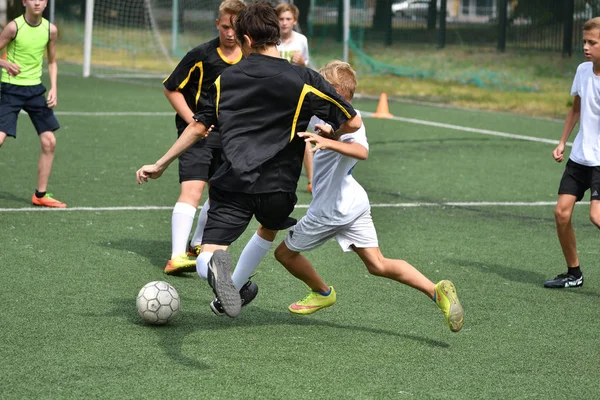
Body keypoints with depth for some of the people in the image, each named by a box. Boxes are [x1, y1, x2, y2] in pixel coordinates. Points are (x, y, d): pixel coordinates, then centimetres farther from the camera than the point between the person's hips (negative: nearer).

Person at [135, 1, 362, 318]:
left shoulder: (226, 78, 8)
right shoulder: (304, 80, -2)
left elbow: (198, 128, 14)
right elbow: (353, 122, -2)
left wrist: (160, 165, 25)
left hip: (233, 183, 0)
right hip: (278, 189, 0)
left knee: (205, 260, -2)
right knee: (271, 225, 34)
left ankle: (215, 264, -38)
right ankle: (237, 288, 33)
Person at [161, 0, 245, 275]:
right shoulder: (201, 55, -13)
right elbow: (171, 88, -7)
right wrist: (192, 120, -16)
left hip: (227, 135, 6)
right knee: (192, 189, -20)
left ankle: (197, 245, 36)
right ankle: (176, 257, -26)